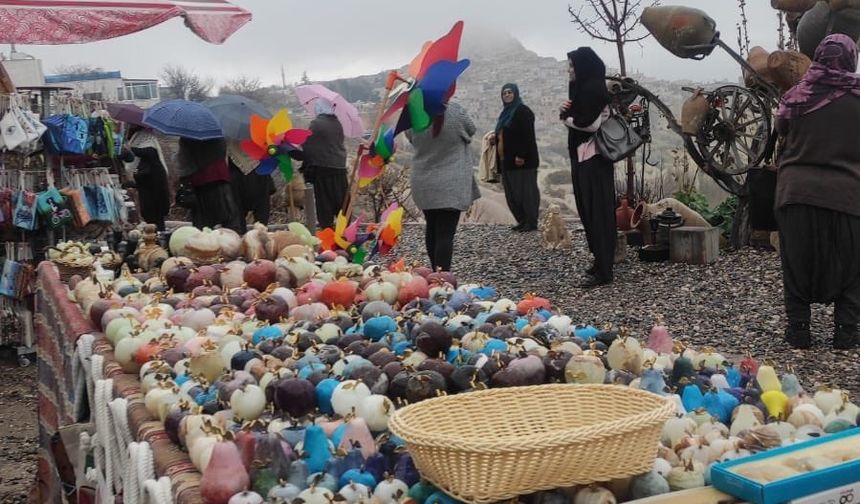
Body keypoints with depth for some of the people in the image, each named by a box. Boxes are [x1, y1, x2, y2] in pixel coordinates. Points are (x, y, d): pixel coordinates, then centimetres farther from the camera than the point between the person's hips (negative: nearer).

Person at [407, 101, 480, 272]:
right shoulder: (456, 112, -17)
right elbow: (470, 131, 1)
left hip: (423, 183, 4)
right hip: (450, 185, -4)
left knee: (432, 229, 19)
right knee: (445, 233, -5)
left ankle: (435, 273, 30)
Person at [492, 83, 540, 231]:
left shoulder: (523, 111, -8)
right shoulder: (506, 112, 19)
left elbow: (528, 136, -17)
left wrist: (521, 155, -23)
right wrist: (496, 139, 10)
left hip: (522, 160, -9)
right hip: (507, 161, 9)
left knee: (525, 191, -6)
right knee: (512, 193, 8)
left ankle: (531, 223, -1)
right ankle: (522, 221, 15)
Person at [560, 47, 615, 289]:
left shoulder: (594, 88, -14)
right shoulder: (581, 87, 15)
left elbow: (590, 123, -22)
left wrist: (567, 118, -6)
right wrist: (566, 110, -4)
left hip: (593, 157, -10)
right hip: (582, 155, 10)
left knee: (597, 211, -8)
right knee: (589, 210, 12)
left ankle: (603, 270, -6)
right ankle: (602, 260, 22)